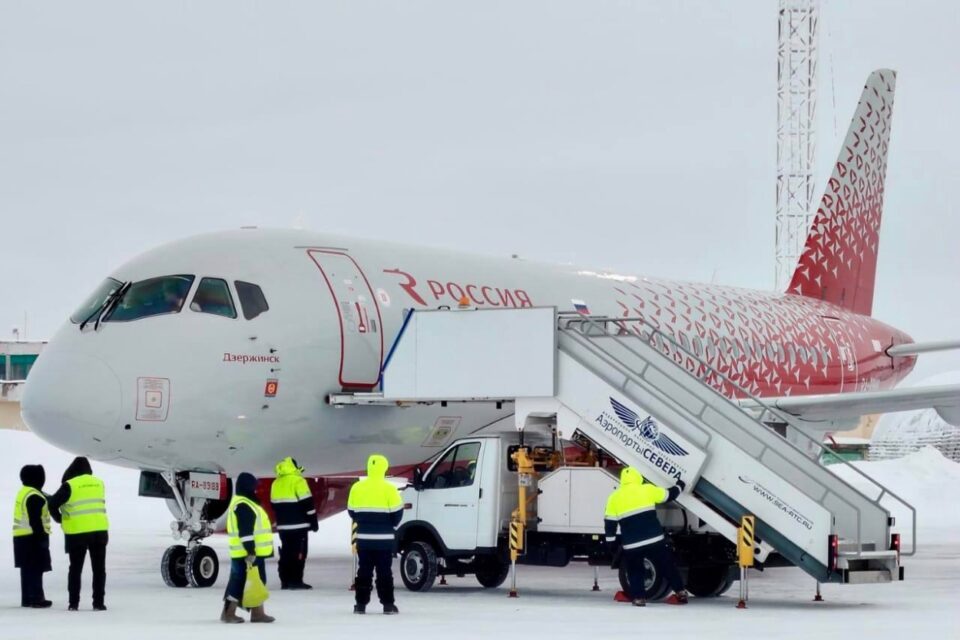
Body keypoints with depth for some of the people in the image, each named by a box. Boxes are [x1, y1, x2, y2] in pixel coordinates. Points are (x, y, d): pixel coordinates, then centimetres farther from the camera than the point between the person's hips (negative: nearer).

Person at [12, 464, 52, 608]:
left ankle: (27, 598, 18)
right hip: (33, 537, -10)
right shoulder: (34, 496, -18)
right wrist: (41, 537, -19)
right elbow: (35, 520, -22)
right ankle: (36, 598, -8)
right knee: (36, 569, -7)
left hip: (21, 537, 10)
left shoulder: (23, 493, 15)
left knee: (27, 569, 14)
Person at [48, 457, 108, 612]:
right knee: (99, 569, 8)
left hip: (77, 532, -3)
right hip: (99, 530, 3)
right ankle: (98, 602, 5)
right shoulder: (99, 483, 7)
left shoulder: (70, 485, -7)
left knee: (75, 568, 9)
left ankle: (73, 603, 8)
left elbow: (53, 504, -7)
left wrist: (59, 519, 9)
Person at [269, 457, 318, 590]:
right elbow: (307, 503, -12)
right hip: (298, 525, -7)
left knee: (286, 552, 11)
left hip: (283, 525, 7)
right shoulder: (297, 481, -10)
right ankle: (296, 581, -9)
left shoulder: (276, 483, 14)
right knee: (298, 552, -5)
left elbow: (274, 504, 20)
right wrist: (313, 521, -6)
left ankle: (285, 580, 10)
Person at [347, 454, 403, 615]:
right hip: (384, 539, -2)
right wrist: (391, 525, 14)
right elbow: (397, 513, -6)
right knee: (384, 571, 3)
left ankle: (361, 604, 8)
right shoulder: (389, 489, -10)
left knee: (364, 571, 9)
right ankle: (388, 604, 3)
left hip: (364, 538, 2)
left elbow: (351, 511, 7)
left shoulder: (357, 487, 0)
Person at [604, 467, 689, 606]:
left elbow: (610, 523, 5)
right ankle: (680, 593, 16)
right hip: (654, 539, 0)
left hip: (631, 544, 0)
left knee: (635, 570, 18)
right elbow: (669, 495, 13)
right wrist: (679, 487, 32)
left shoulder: (615, 497, 5)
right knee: (667, 566, 12)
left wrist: (610, 542, 13)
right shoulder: (647, 490, 2)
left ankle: (638, 597, 9)